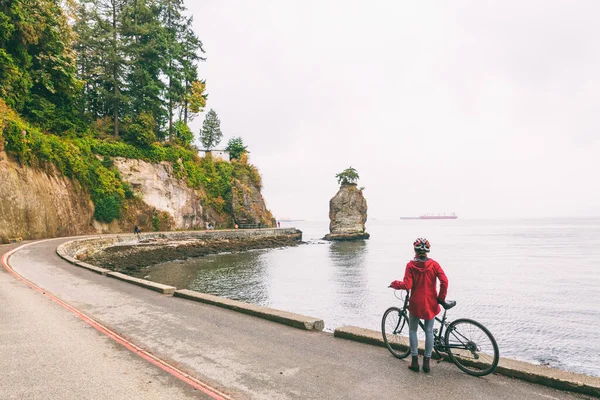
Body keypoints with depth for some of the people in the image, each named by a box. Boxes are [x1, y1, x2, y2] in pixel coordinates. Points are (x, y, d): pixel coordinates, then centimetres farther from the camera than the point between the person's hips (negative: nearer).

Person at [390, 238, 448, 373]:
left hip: (415, 303, -1)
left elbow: (407, 285, -16)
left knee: (412, 330, 15)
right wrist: (441, 298, 0)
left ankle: (415, 361, 15)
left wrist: (395, 284, 2)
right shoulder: (434, 264, -6)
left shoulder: (411, 265, -11)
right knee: (429, 331, 13)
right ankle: (427, 362, 17)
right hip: (431, 303, 2)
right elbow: (444, 282, -13)